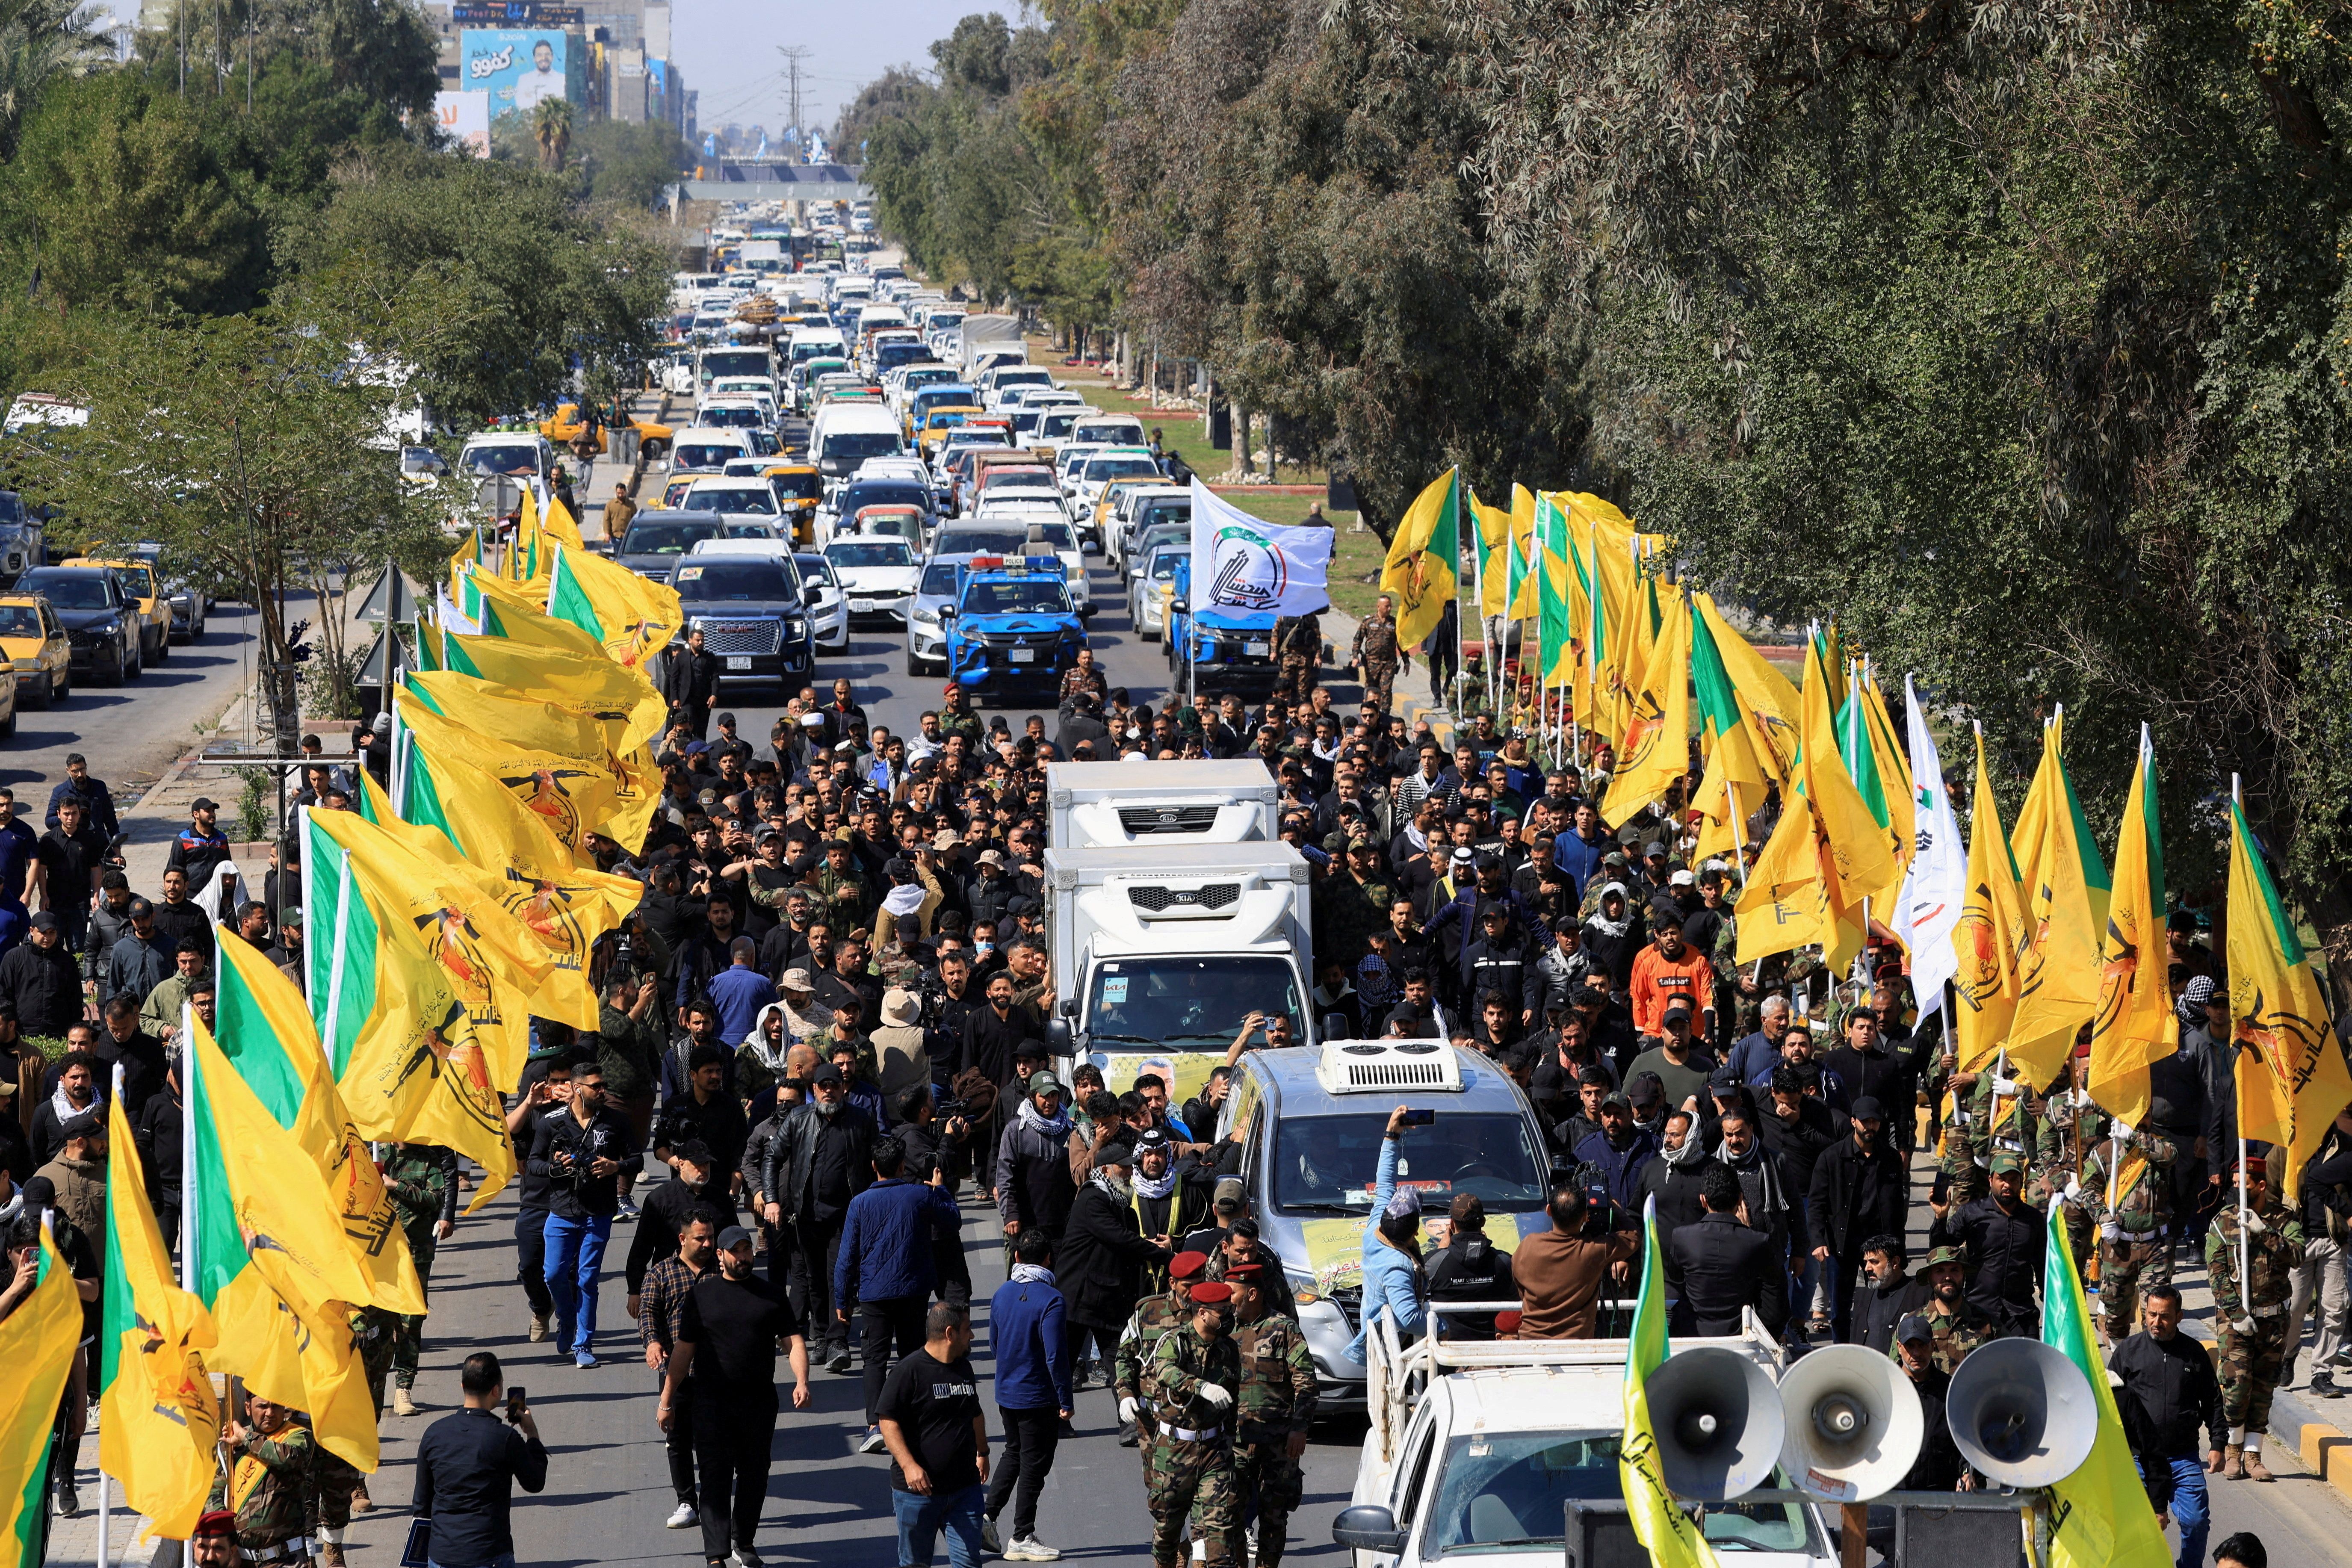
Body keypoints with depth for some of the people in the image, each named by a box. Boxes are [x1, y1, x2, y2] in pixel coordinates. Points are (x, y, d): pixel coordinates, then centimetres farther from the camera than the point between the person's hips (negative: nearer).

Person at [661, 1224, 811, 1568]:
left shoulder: (770, 1295, 7)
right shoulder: (702, 1294, 4)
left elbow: (793, 1341, 2)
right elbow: (684, 1350, 6)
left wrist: (801, 1382, -16)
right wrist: (667, 1400, 6)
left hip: (759, 1399, 2)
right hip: (712, 1401, -2)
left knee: (754, 1474, 11)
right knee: (715, 1477, -6)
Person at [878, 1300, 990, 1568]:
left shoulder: (964, 1368, 12)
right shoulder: (909, 1372, -12)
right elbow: (888, 1423, -16)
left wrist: (983, 1452, 39)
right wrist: (909, 1466, -26)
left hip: (964, 1488, 5)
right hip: (917, 1487, -5)